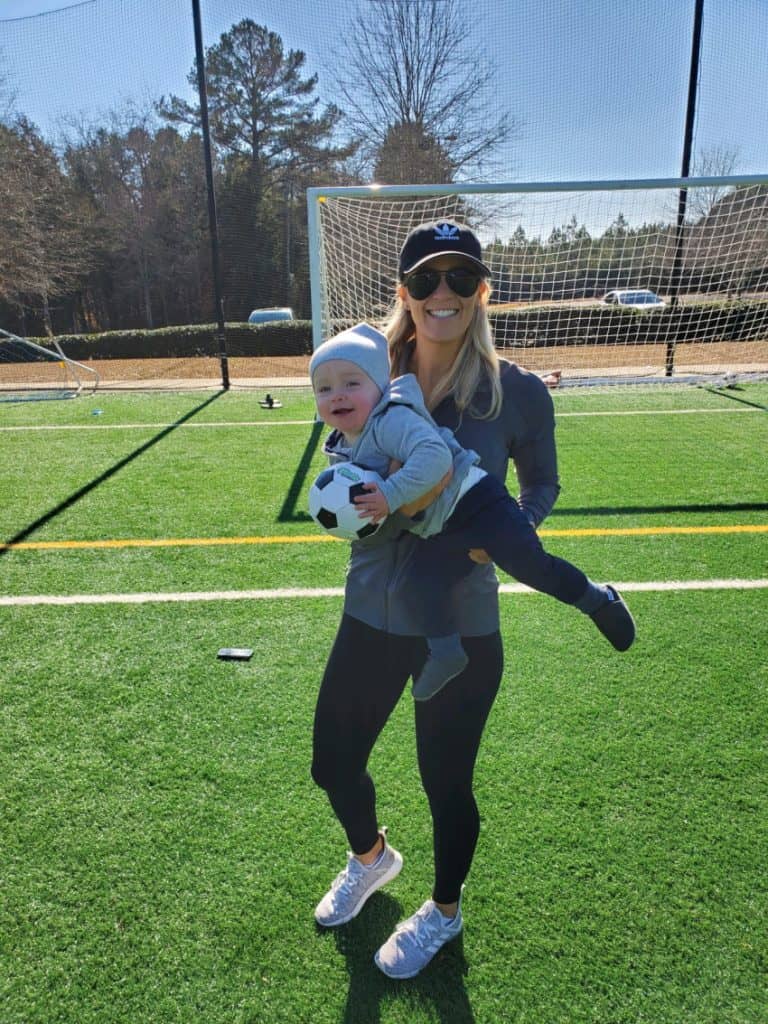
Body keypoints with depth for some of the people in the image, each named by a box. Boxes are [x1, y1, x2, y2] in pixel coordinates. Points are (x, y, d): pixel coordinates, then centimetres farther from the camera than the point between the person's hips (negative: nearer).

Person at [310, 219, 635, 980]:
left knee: (446, 785, 14)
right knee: (333, 764, 18)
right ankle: (370, 858, 56)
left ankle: (443, 910, 49)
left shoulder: (517, 393, -11)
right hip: (370, 617, 4)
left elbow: (542, 484, 4)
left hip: (461, 630, -3)